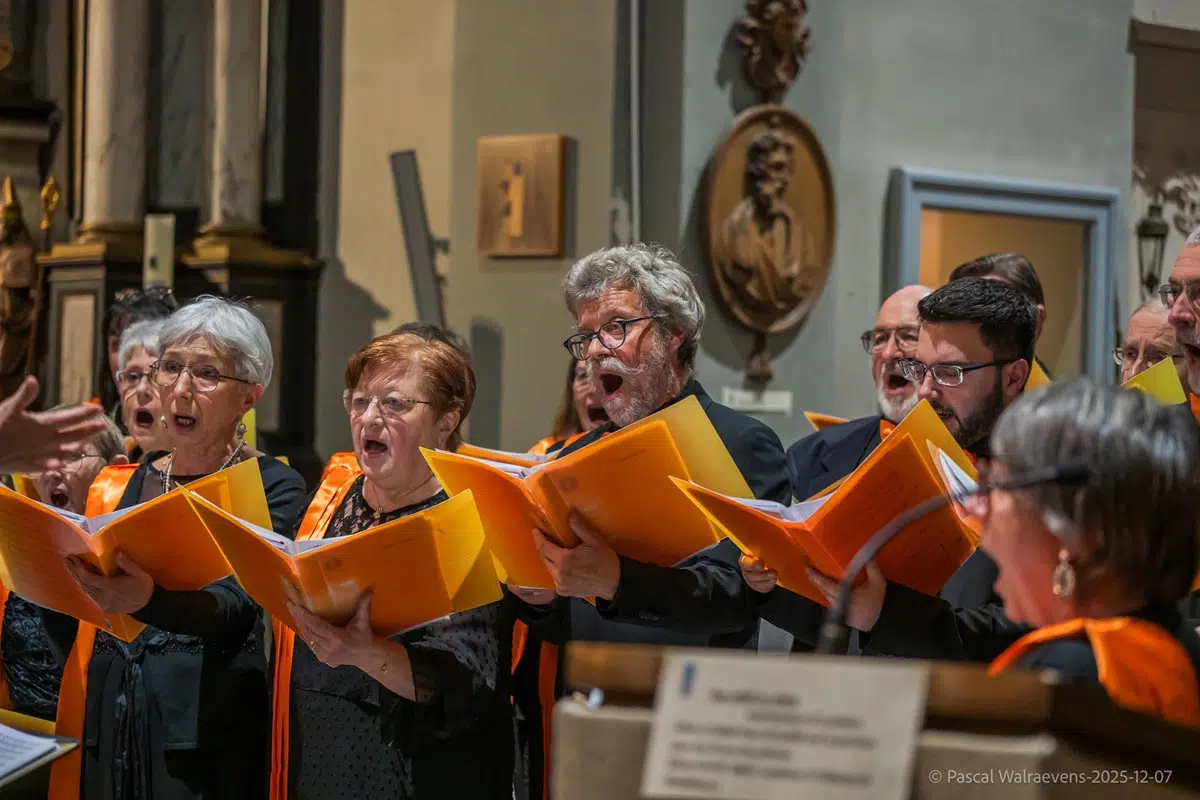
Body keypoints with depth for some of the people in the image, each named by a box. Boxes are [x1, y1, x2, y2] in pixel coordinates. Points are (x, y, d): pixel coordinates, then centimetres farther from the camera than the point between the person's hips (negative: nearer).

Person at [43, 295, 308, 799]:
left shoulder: (274, 488, -2)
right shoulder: (118, 486, 12)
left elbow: (237, 606, -20)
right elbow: (69, 643, 10)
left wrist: (149, 600, -40)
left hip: (205, 731, -4)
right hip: (103, 726, 4)